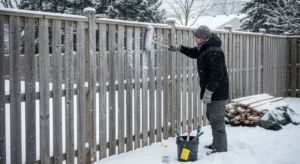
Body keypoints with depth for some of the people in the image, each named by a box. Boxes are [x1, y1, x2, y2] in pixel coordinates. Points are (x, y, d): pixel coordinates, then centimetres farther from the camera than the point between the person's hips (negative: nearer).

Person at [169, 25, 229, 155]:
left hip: (217, 92, -11)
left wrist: (208, 91, -26)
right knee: (212, 117, 21)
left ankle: (220, 150, 5)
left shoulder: (213, 52, -24)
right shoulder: (206, 48, 10)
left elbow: (217, 74, -28)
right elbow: (194, 53, 30)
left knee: (217, 121, -4)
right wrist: (179, 48, 18)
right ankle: (216, 144, 35)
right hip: (214, 91, 11)